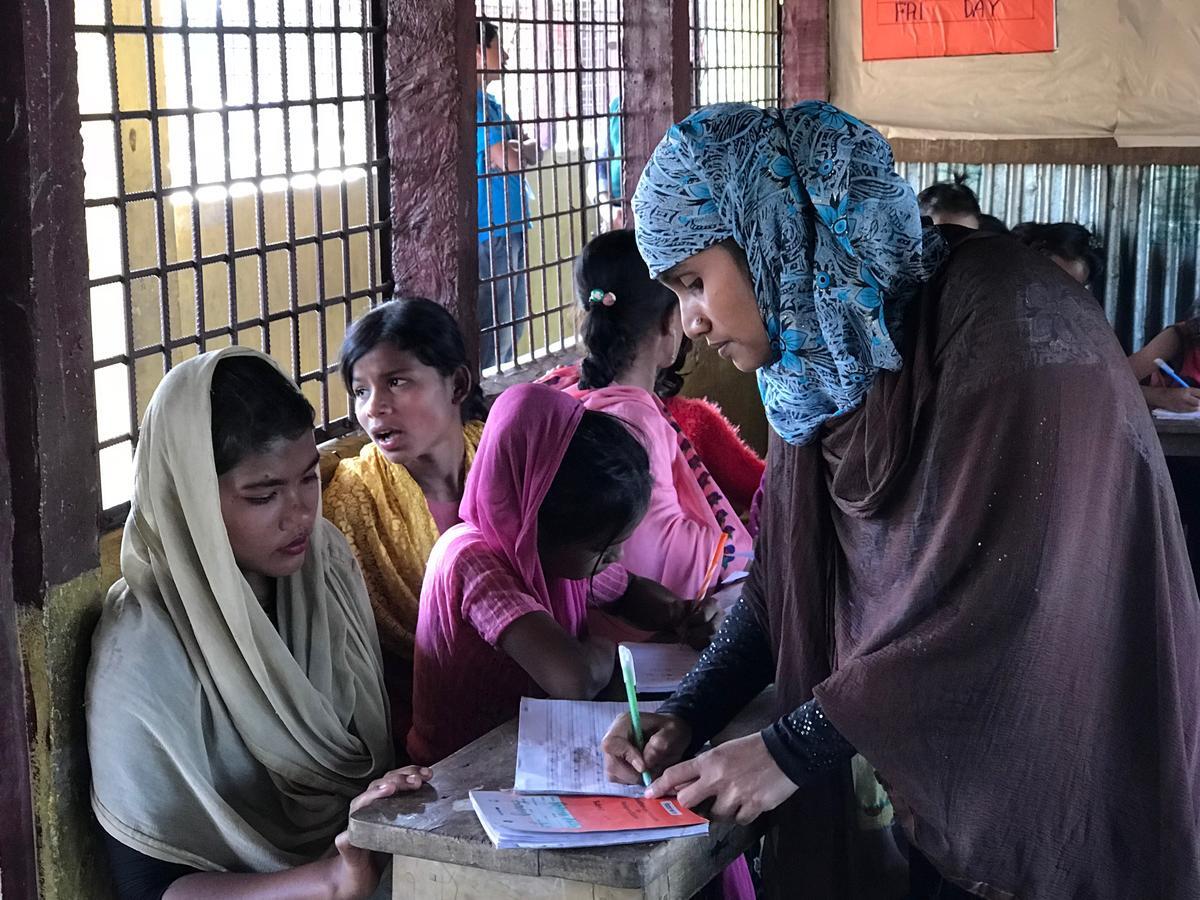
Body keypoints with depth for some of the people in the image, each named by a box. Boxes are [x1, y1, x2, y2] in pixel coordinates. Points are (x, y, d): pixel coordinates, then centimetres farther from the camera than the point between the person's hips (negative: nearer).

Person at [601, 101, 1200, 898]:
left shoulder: (1002, 319, -23)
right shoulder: (822, 353, 1)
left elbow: (995, 596, -27)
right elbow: (789, 579, 6)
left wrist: (792, 748, -22)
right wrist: (687, 716, -7)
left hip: (1068, 786, -6)